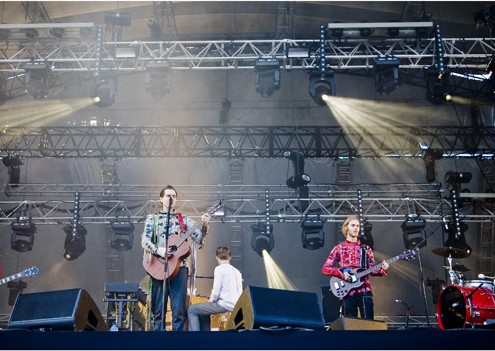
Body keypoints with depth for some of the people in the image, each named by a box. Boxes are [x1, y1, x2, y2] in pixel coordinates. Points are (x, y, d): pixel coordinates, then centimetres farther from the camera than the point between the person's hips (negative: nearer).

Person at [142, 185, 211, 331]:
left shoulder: (184, 219, 14)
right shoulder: (152, 218, 11)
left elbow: (199, 239, 6)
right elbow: (145, 241, 1)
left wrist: (204, 225, -12)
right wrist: (158, 250, -17)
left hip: (179, 266, 1)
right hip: (158, 266, -1)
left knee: (179, 311, -3)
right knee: (158, 310, 1)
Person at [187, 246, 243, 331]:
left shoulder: (220, 268, -7)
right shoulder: (237, 271, 16)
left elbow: (215, 292, -14)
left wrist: (210, 301, 6)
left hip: (225, 305, -8)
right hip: (236, 306, 8)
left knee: (192, 310, 4)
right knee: (203, 311, 29)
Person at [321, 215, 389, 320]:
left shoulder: (366, 248, 13)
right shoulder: (339, 248, 6)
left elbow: (372, 269, 10)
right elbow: (325, 268, 2)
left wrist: (382, 270, -10)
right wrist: (341, 273, -13)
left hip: (365, 290, 2)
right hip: (348, 291, -2)